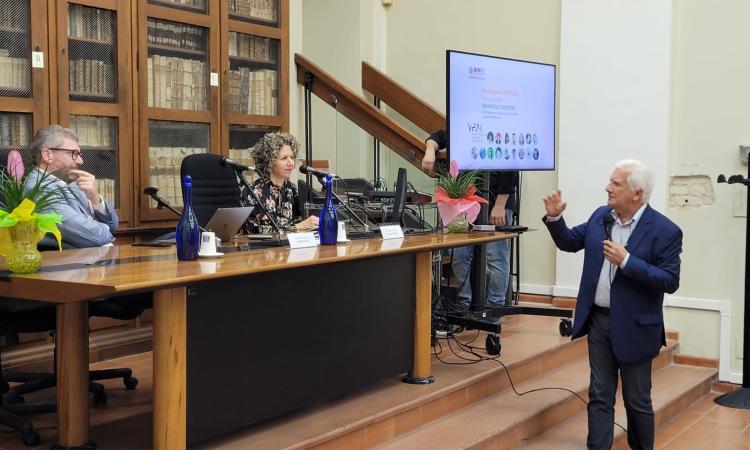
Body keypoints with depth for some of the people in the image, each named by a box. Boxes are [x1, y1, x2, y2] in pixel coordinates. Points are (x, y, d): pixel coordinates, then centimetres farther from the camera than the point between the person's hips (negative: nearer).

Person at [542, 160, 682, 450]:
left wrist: (626, 261, -26)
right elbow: (569, 242, 15)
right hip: (598, 320, 5)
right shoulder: (600, 216, 2)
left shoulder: (665, 231, -15)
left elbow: (670, 281, -18)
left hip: (633, 327, -5)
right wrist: (554, 217, -3)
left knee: (637, 400, 11)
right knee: (599, 395, 11)